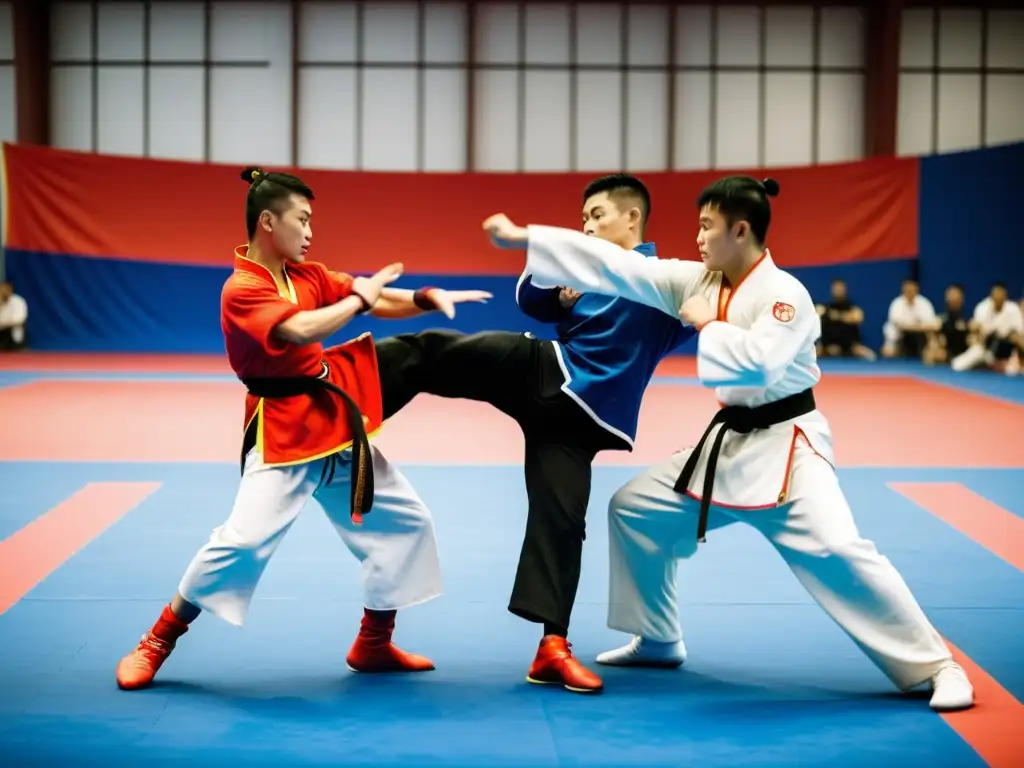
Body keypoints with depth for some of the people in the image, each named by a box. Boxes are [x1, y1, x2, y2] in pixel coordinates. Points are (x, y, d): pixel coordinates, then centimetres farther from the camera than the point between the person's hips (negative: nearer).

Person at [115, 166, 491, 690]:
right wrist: (361, 298, -17)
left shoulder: (308, 275, 8)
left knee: (404, 521, 12)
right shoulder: (241, 290, -17)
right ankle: (155, 645, -3)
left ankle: (373, 646, 23)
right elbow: (302, 330, -31)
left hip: (336, 426, 9)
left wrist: (429, 298, -11)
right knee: (244, 538, -20)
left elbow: (377, 300, 8)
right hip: (283, 434, -8)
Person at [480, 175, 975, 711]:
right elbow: (614, 265, -1)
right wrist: (522, 237, -3)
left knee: (836, 550, -23)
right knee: (633, 508, 12)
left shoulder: (784, 293, -18)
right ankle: (658, 641, 27)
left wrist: (705, 324, -19)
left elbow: (759, 362, -34)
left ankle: (936, 668, -12)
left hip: (786, 446, -8)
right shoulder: (695, 281, 1)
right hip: (727, 443, 8)